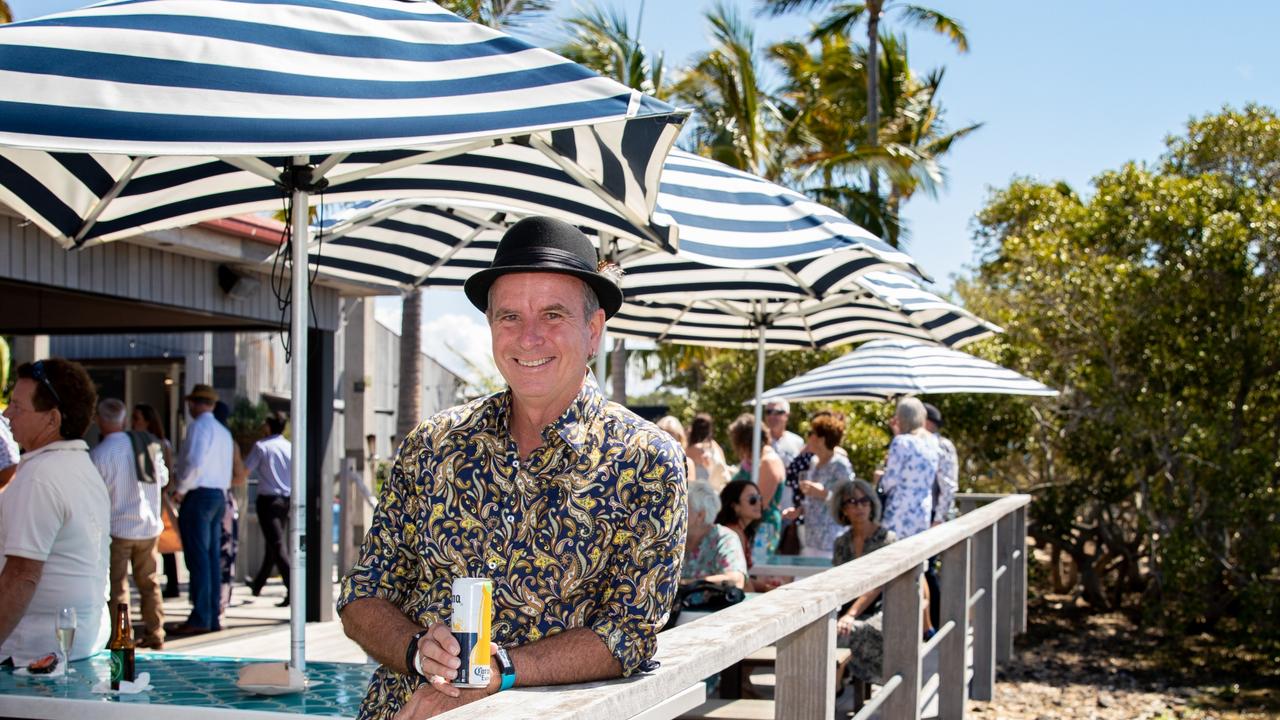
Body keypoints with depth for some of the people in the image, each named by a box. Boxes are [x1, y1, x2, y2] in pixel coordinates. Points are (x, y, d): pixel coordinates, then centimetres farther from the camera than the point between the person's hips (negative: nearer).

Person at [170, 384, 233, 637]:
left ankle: (200, 618, -11)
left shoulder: (198, 426, -8)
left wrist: (181, 489, -8)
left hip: (198, 495, -8)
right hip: (219, 495, 8)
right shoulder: (224, 432, 17)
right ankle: (213, 616, 9)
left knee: (198, 557, -9)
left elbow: (194, 462, -19)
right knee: (213, 557, 8)